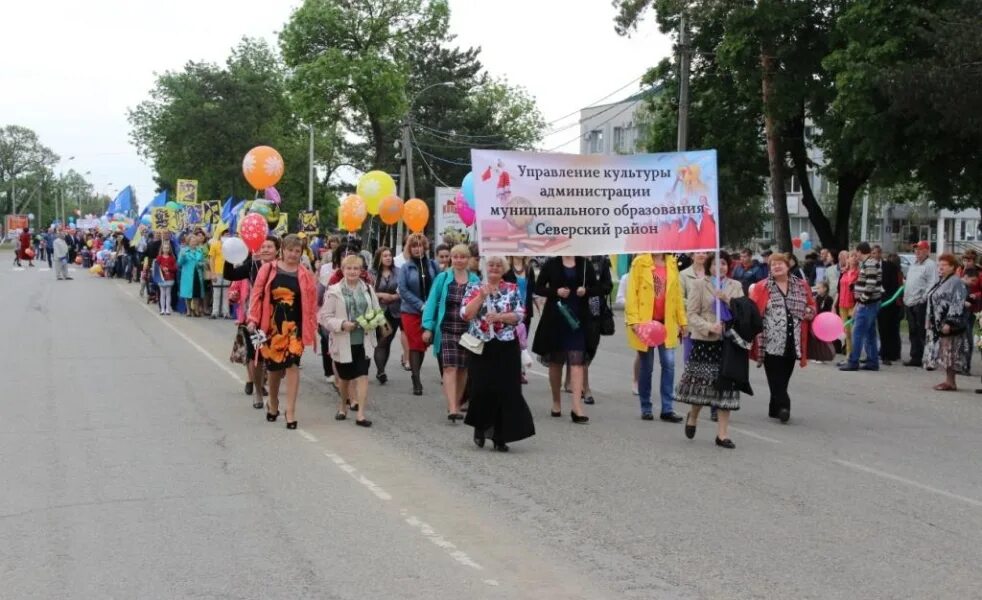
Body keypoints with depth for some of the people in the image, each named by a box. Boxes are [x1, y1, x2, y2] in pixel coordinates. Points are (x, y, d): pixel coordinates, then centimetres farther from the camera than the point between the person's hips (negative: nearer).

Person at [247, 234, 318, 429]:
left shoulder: (305, 275, 2)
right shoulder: (268, 270, 1)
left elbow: (311, 303, 4)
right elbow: (257, 294, 0)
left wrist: (312, 329, 2)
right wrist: (253, 319, -7)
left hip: (294, 326, -1)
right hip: (272, 325, 1)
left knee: (292, 365, -12)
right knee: (273, 367, 11)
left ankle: (291, 411, -5)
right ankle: (273, 405, 34)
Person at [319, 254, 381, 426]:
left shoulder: (368, 289, 6)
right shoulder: (334, 291, -4)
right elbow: (325, 317, -6)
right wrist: (342, 324, -20)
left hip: (364, 340, 1)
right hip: (343, 342, -1)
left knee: (362, 375, -7)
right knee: (344, 377, 13)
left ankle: (360, 414, -7)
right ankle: (343, 407, 37)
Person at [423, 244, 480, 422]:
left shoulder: (475, 280, 6)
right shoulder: (443, 278, 2)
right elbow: (432, 302, 1)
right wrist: (428, 327, -6)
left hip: (468, 331, 2)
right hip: (446, 330, -2)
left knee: (462, 369, 8)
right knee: (450, 367, -12)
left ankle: (456, 405, 24)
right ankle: (452, 408, -17)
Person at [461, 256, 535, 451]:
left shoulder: (512, 290, 6)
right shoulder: (474, 288, 5)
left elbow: (519, 315, -3)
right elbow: (465, 314, -6)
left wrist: (499, 317, -17)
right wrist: (481, 296, -15)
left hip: (506, 347, 1)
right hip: (481, 346, 0)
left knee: (506, 390, -2)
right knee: (481, 389, -3)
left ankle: (500, 436, 8)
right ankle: (480, 428, 23)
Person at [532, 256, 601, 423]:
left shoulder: (585, 264, 5)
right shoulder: (551, 264, 2)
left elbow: (596, 289, 9)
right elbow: (538, 288, 1)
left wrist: (586, 291, -13)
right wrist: (556, 292, -15)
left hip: (578, 319, 0)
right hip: (555, 319, 0)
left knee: (577, 361, -9)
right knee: (555, 362, 11)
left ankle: (577, 407, -14)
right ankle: (556, 402, 26)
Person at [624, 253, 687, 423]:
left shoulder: (672, 263, 9)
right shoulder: (640, 262, -3)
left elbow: (677, 293, 9)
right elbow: (632, 293, -7)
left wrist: (682, 320, 6)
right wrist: (633, 320, -15)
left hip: (667, 322, 3)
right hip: (645, 322, -3)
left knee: (669, 364, -2)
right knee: (646, 366, 6)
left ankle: (667, 409, 2)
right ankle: (646, 408, 16)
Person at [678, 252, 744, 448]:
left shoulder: (736, 286, 13)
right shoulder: (699, 285, 4)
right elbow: (692, 314, -3)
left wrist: (727, 300, -11)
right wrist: (709, 327, -18)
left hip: (728, 341, 3)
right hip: (704, 341, -2)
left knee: (725, 384, 1)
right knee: (702, 381, -1)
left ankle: (722, 434, 7)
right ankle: (693, 416, 30)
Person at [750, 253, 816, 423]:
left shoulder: (801, 286, 10)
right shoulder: (762, 287, 0)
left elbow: (811, 306, 20)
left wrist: (808, 312, 0)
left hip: (792, 342, 4)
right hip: (771, 343, -4)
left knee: (784, 377, 11)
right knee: (776, 377, -9)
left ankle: (776, 409, 21)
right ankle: (783, 406, -12)